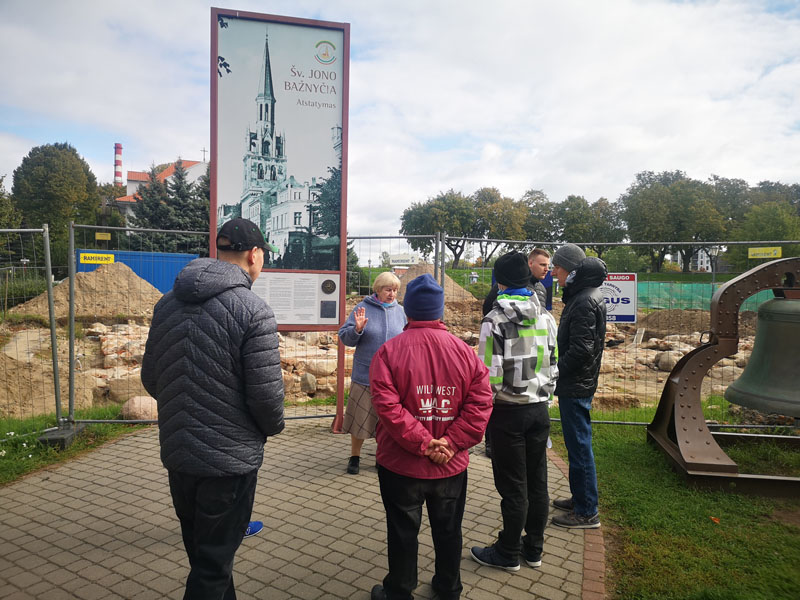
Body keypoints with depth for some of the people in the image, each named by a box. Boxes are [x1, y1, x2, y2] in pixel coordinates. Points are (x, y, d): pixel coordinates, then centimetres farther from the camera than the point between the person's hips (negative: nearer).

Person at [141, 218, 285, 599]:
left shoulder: (167, 303, 2)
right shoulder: (253, 310, -18)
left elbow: (150, 378, 8)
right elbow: (266, 393, -20)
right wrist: (273, 426, 1)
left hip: (176, 453, 7)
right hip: (230, 460, -7)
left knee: (201, 553, 25)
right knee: (213, 568, 10)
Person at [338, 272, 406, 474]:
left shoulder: (399, 311, 5)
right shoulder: (363, 308, -4)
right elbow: (345, 337, -5)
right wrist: (357, 329, -24)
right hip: (365, 374, -2)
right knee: (360, 417, 7)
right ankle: (355, 456, 25)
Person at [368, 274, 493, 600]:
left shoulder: (390, 350, -13)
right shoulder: (465, 351, -4)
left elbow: (388, 407, -22)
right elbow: (481, 403, -10)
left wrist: (423, 443, -18)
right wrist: (451, 443, -12)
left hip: (401, 464, -2)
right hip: (451, 465, 3)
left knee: (402, 532, 14)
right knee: (448, 530, 21)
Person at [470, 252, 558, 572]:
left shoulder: (495, 320, -16)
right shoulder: (546, 316, 3)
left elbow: (491, 375, -17)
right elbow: (554, 365, 8)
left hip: (508, 412, -6)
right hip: (539, 409, 6)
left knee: (512, 485, 5)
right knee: (537, 480, 15)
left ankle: (508, 553, 22)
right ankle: (534, 548, 30)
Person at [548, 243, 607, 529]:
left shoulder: (585, 301, -20)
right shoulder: (581, 295, 12)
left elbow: (581, 349, -25)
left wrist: (556, 369, -13)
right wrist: (558, 369, 11)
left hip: (576, 387, -10)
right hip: (576, 384, 10)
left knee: (579, 445, 0)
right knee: (577, 444, 19)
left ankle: (587, 512, 11)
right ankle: (580, 498, 32)